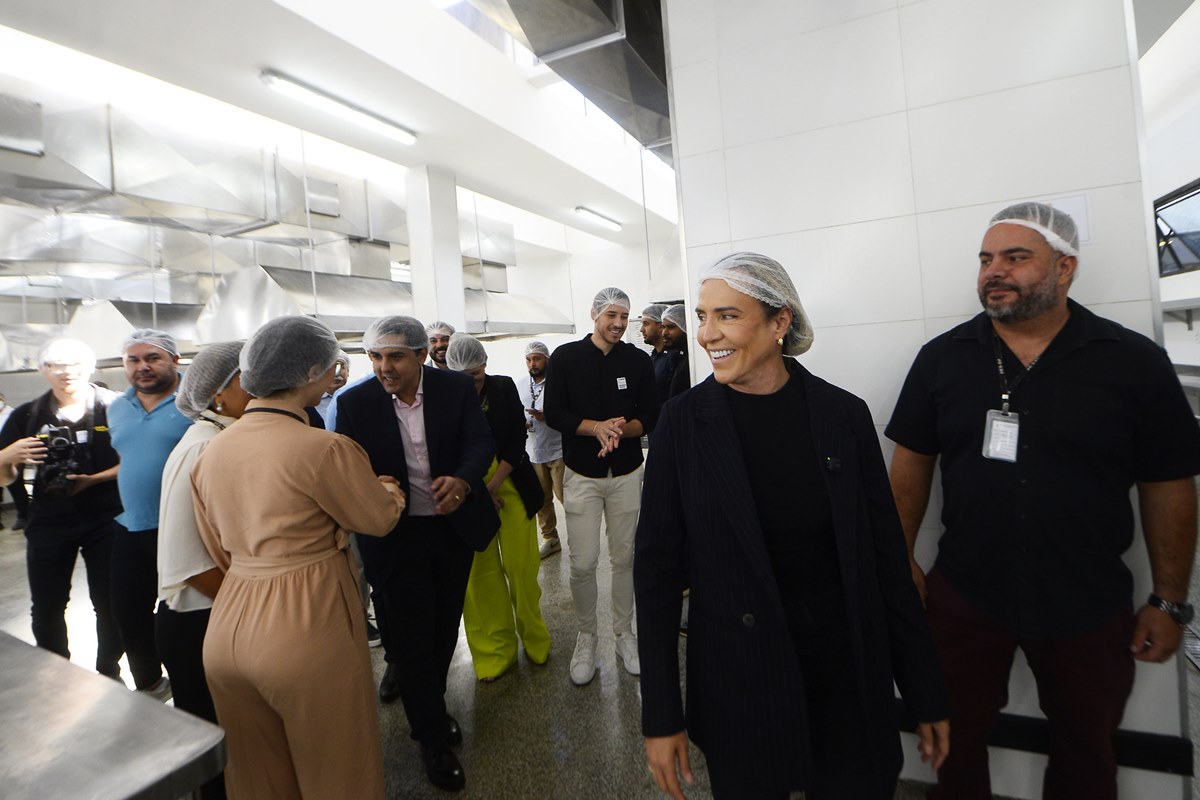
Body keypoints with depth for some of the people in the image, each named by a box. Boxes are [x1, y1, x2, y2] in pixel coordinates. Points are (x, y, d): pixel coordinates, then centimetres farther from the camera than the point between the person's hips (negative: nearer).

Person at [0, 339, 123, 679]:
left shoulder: (111, 406, -6)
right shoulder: (27, 416, 3)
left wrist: (93, 479, -20)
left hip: (105, 520, -3)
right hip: (48, 523, 3)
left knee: (109, 604, 7)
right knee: (47, 608, 12)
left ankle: (108, 672, 27)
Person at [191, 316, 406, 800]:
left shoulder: (210, 452, 3)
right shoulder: (326, 449, -20)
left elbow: (219, 552, 10)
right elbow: (379, 519, -5)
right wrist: (388, 491, 15)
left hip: (227, 630, 7)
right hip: (307, 631, -7)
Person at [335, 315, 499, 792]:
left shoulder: (458, 388, -9)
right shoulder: (354, 402, -10)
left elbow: (480, 442, -16)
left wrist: (462, 481, -37)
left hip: (454, 527, 2)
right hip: (396, 536, -2)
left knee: (444, 628, 20)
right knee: (412, 636, 5)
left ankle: (425, 701, 48)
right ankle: (433, 739, 26)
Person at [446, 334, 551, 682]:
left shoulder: (504, 387, 1)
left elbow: (518, 440, -1)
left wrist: (492, 486, -9)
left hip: (511, 486, 1)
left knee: (521, 566, 2)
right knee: (480, 571, 2)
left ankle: (534, 638, 23)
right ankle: (495, 650, 18)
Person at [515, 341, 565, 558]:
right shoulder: (520, 386, 10)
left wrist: (546, 417, -23)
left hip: (558, 451, -5)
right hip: (533, 451, 6)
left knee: (565, 496, -5)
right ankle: (549, 539, 28)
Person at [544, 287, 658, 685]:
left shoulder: (639, 360, 2)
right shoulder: (566, 357, -2)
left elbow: (650, 417, 0)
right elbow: (554, 414, -6)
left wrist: (621, 428, -20)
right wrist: (597, 427, -21)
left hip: (627, 474, 2)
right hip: (581, 475, -1)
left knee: (624, 558, 11)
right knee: (582, 563, 1)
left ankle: (624, 633, 29)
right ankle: (586, 638, 23)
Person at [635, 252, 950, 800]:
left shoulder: (843, 414, -7)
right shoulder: (684, 420, -11)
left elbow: (886, 556, 0)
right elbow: (657, 566, -8)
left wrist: (925, 693, 5)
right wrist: (661, 715, -7)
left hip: (848, 674, 2)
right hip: (736, 685, -1)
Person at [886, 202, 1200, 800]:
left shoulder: (1135, 363, -7)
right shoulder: (942, 358, -5)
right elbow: (911, 464, 0)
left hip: (1090, 608, 0)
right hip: (963, 595, 0)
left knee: (1086, 751, 23)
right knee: (955, 737, 17)